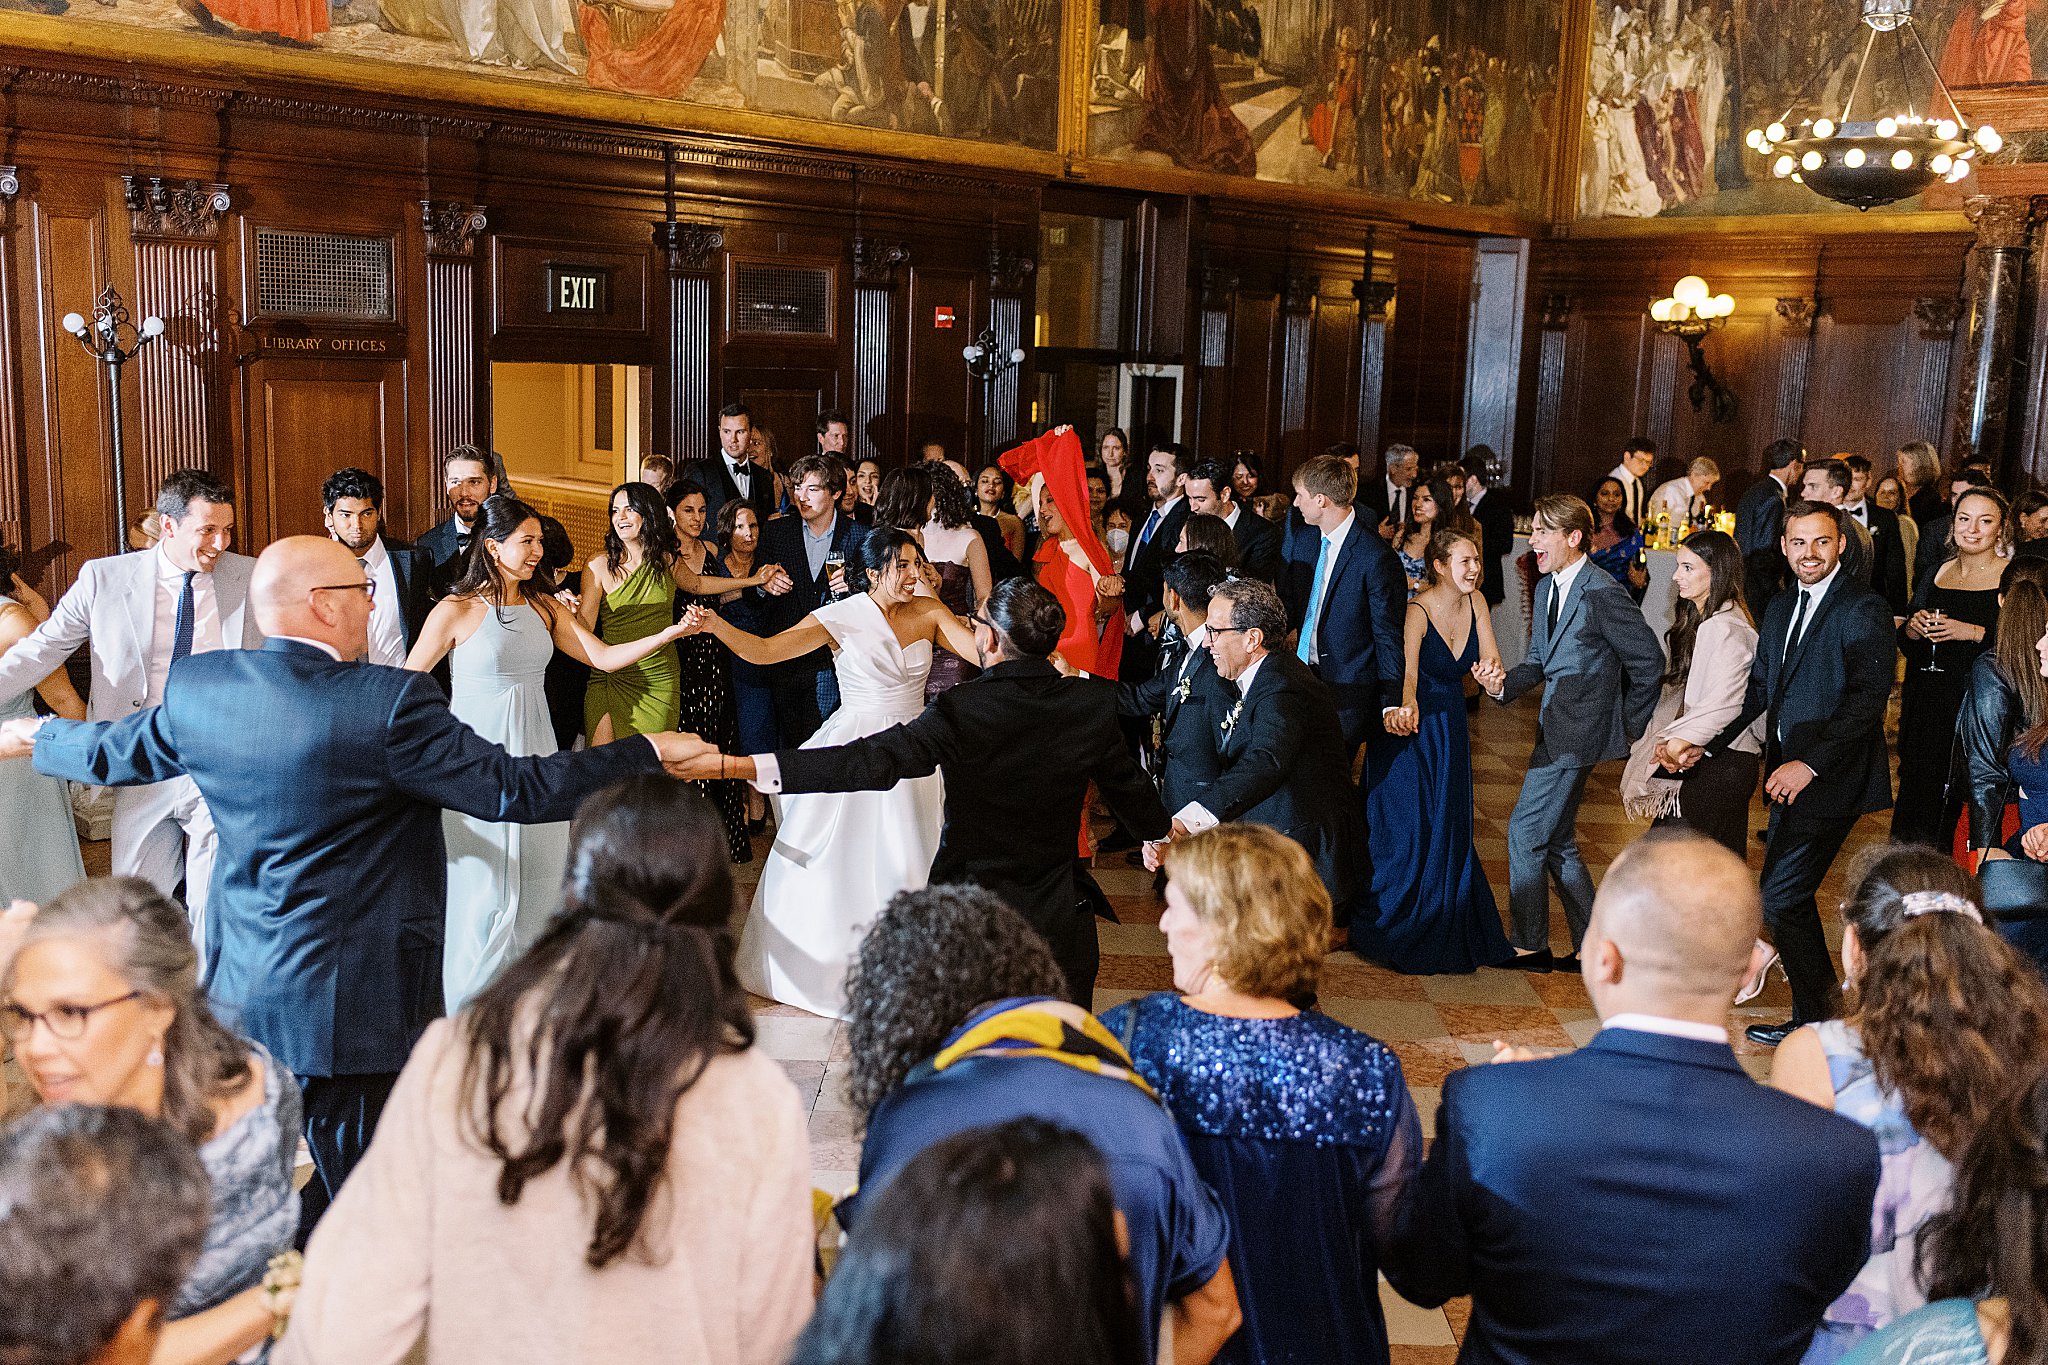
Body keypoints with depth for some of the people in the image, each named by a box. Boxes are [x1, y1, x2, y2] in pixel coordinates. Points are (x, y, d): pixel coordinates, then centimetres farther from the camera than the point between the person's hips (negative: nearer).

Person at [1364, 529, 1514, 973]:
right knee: (1408, 831, -2)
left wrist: (1488, 669, -27)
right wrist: (1406, 708, -55)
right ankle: (1397, 935, 14)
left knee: (1450, 831, 12)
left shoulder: (1474, 603, -1)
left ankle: (1447, 933, 27)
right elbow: (1407, 670, -34)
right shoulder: (1418, 611, -20)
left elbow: (1491, 661, -2)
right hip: (1414, 728, -6)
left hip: (1451, 728, 6)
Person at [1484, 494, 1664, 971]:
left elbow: (1649, 661, -13)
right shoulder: (1547, 587, 10)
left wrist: (1629, 725, -4)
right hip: (1556, 729, 9)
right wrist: (1503, 684, -5)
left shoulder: (1602, 594, -17)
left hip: (1578, 731, -9)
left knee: (1525, 832, -5)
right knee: (1556, 842, 14)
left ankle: (1529, 946, 7)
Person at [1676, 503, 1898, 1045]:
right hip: (1789, 774, 9)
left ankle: (1814, 1020, 9)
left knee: (1780, 899, -8)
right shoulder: (1781, 608, 13)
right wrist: (1708, 746, 10)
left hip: (1831, 777, -9)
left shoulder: (1864, 609, -13)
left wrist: (1810, 764, -25)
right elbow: (1758, 689, 18)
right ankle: (1823, 1002, 34)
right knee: (1790, 895, 18)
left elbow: (1868, 700, -20)